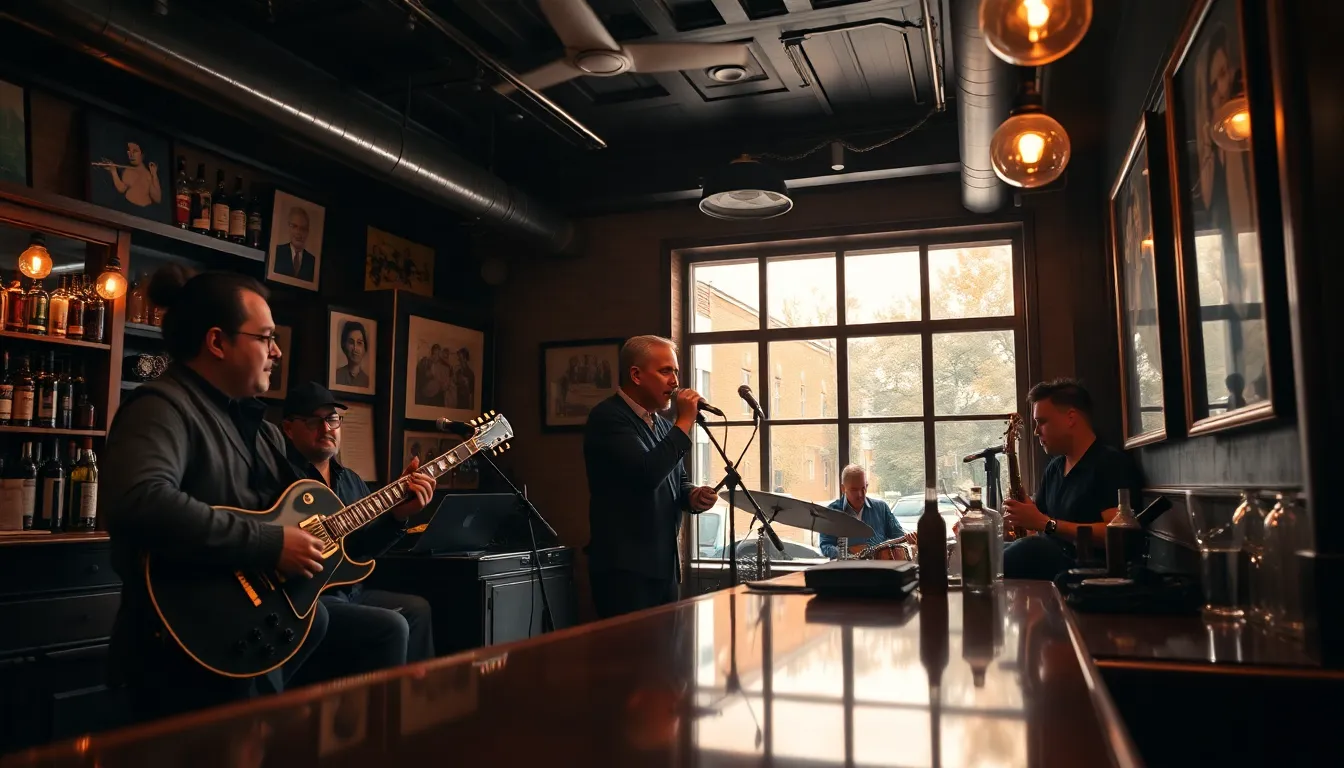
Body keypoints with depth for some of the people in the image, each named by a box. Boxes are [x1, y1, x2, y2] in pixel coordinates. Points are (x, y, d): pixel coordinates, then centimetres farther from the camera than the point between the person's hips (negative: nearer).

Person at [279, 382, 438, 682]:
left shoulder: (351, 481, 17)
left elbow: (362, 549, 12)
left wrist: (397, 514, -4)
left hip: (346, 593, 9)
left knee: (416, 609, 9)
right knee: (390, 627, -21)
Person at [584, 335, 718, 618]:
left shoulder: (663, 425, 14)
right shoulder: (608, 417, -12)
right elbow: (646, 475, -25)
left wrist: (693, 497, 1)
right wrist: (684, 422, -15)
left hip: (664, 567, 8)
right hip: (625, 569, -8)